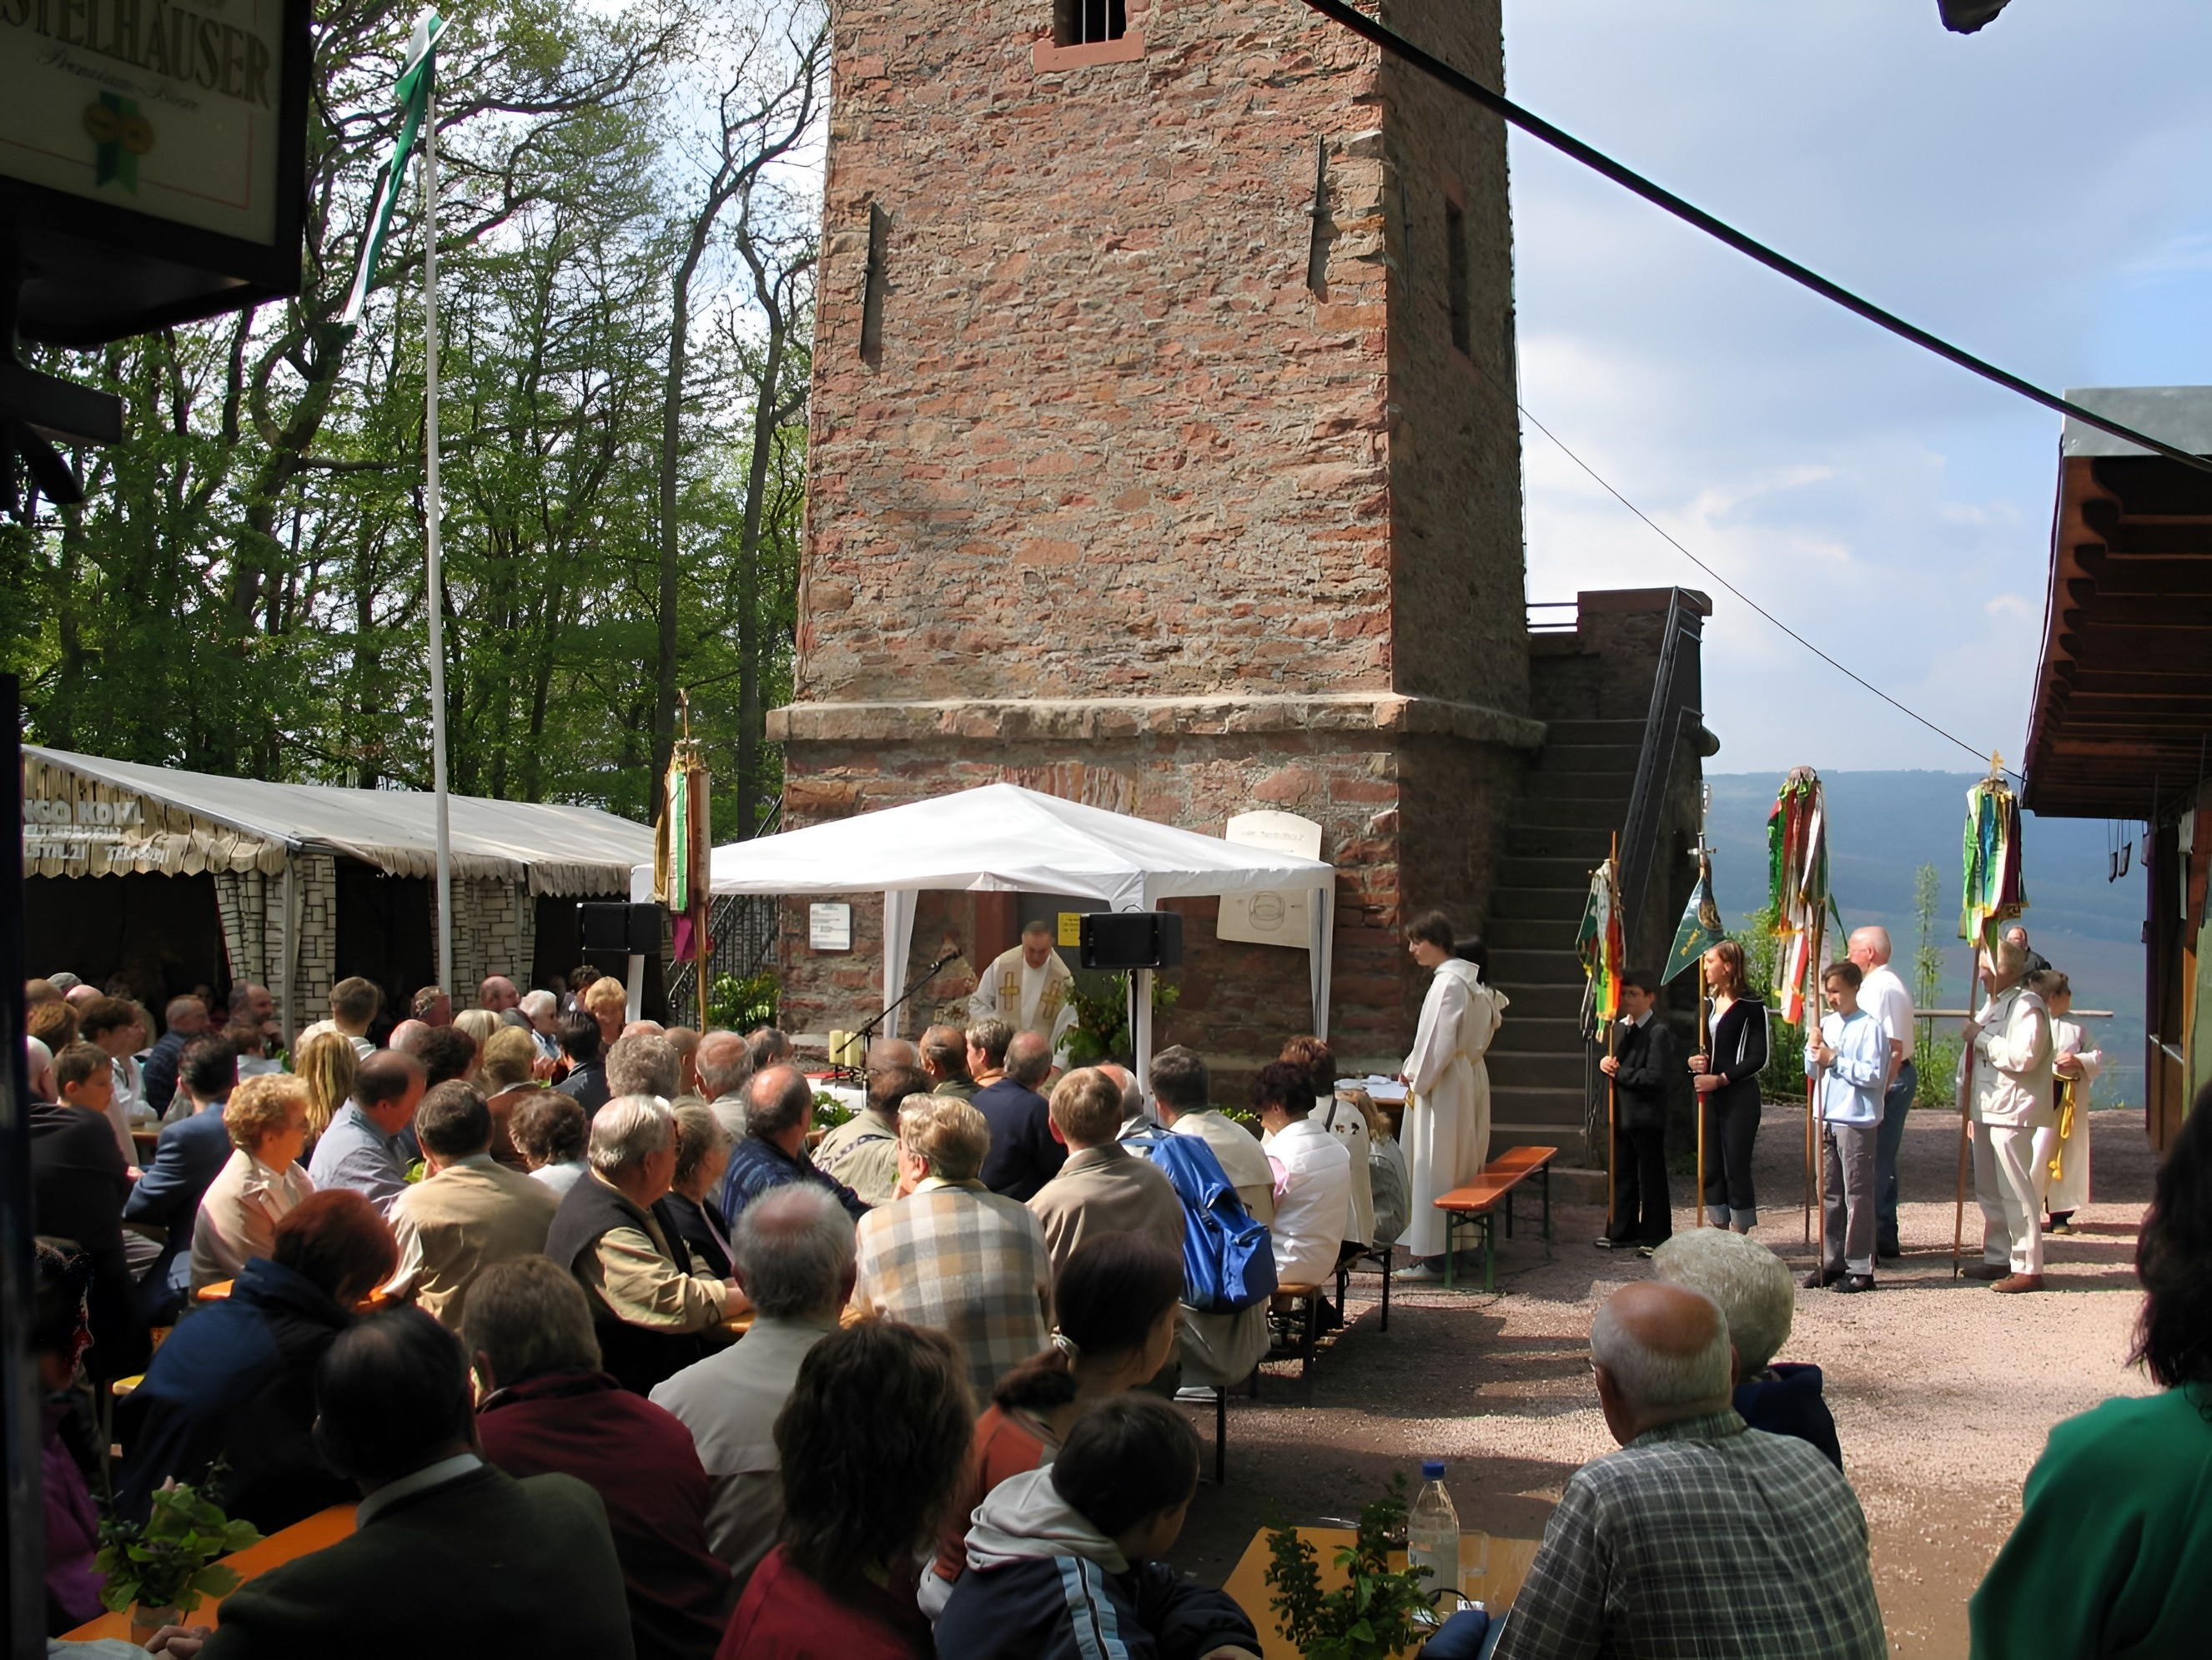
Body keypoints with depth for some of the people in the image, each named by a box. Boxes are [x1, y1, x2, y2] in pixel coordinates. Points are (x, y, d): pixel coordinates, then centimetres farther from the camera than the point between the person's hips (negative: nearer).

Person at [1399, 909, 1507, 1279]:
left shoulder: (1448, 983, -18)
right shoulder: (1466, 978, 12)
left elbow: (1439, 1042, -21)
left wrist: (1417, 1082, -9)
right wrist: (1413, 1069, 15)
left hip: (1445, 1084, -10)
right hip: (1467, 1078, 10)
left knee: (1436, 1168, -6)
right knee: (1461, 1166, 13)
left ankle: (1433, 1256, -4)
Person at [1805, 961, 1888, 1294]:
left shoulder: (1870, 1028, -8)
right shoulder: (1826, 1023, 13)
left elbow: (1874, 1075, -16)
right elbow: (1812, 1071, 18)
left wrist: (1834, 1060, -15)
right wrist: (1813, 1051, -2)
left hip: (1857, 1120, -7)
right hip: (1827, 1118, 7)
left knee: (1858, 1194, -4)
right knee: (1829, 1193, 12)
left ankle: (1860, 1268, 0)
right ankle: (1833, 1262, 19)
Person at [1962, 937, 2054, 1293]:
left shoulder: (2027, 1006, -12)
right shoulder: (1994, 1004, 19)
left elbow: (2023, 1056, -26)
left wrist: (1981, 1038, -17)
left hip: (2012, 1112, -10)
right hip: (1986, 1108, 10)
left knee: (2016, 1191, -9)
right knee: (1989, 1190, 15)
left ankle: (2028, 1268, -7)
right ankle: (1998, 1258, 24)